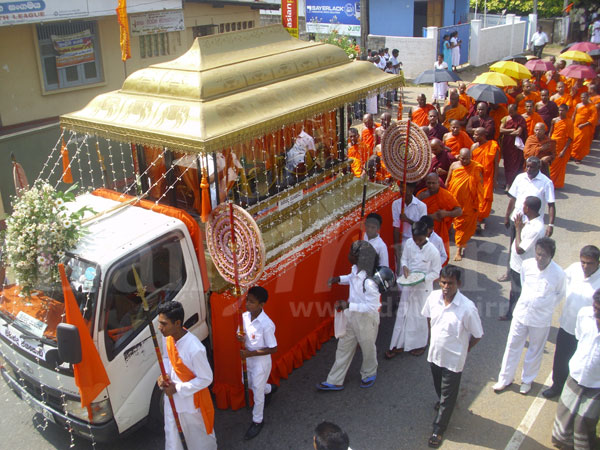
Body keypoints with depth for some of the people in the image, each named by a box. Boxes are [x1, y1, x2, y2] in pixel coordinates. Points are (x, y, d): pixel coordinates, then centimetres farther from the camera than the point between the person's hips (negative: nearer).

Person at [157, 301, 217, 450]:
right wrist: (164, 375, -11)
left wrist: (178, 388, -23)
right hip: (172, 395, 6)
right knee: (172, 436, 24)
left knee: (197, 434, 19)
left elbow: (206, 379, -23)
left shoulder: (195, 349, -34)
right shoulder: (167, 337, -12)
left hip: (191, 400, -6)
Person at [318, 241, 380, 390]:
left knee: (367, 347, 20)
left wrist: (349, 305, -34)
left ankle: (369, 374, 49)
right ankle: (335, 381, 33)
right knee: (344, 347, 18)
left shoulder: (368, 281, -36)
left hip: (366, 318, -8)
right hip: (351, 316, 8)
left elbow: (373, 306, -31)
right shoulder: (356, 269, -10)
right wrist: (340, 279, -3)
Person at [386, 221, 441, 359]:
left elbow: (436, 273, -12)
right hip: (408, 285, 4)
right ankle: (398, 345, 26)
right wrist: (404, 266, -15)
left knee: (419, 316, 10)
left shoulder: (433, 251, -21)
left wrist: (423, 278, -26)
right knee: (402, 314, 12)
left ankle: (420, 344, 34)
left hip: (423, 288, -4)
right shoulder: (409, 243, -8)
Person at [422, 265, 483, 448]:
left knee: (448, 395, 13)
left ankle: (438, 429, 31)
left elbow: (477, 335, -15)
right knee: (439, 388, 29)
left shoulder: (467, 308, -29)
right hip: (434, 354, 5)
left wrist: (462, 350, -4)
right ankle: (443, 401, 60)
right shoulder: (433, 297, -15)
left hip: (453, 359, -4)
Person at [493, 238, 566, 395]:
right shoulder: (526, 265, -14)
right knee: (512, 346, 13)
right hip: (521, 313, 2)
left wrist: (545, 309, 3)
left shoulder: (558, 274, -21)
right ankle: (505, 379, 30)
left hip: (541, 319, -2)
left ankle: (527, 380, 39)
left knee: (535, 351, 17)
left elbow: (560, 295, -1)